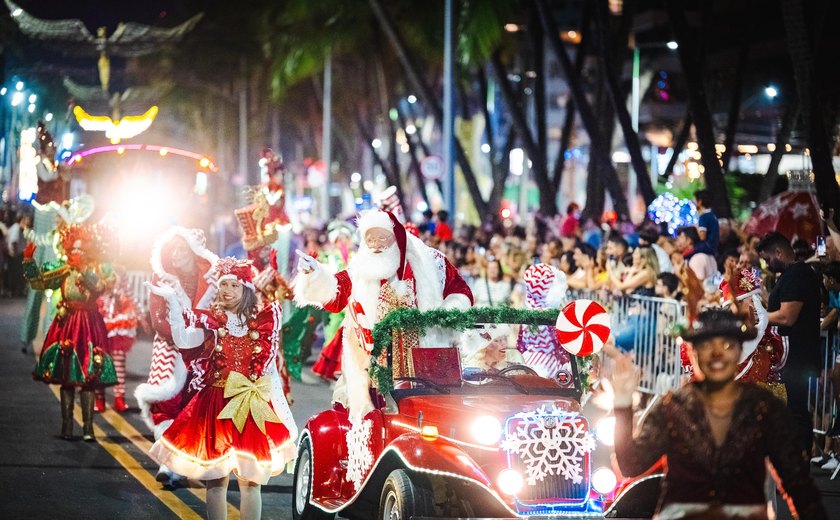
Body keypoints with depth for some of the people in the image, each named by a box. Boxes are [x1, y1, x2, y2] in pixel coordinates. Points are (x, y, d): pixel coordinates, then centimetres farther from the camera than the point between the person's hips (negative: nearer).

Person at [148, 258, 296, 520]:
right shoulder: (209, 322, 3)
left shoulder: (262, 323, 4)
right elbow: (183, 341, -17)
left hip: (253, 407, 0)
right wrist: (172, 301, -23)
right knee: (216, 480, 3)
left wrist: (283, 414, 3)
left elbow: (272, 372, 6)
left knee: (250, 480, 3)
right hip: (216, 405, 0)